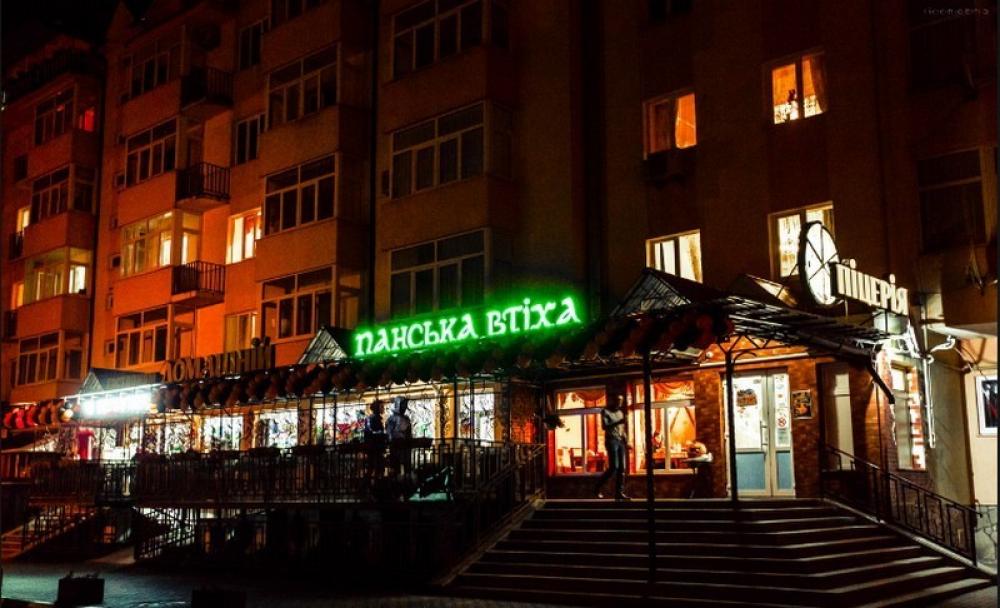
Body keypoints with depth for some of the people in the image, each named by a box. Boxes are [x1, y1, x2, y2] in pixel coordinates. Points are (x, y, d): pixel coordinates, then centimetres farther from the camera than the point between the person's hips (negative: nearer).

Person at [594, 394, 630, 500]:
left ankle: (619, 492, -1)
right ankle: (597, 488, -3)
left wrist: (626, 442, 11)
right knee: (614, 467, -14)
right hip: (611, 441, -7)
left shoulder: (620, 412, 19)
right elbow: (604, 426, -14)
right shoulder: (606, 411, -1)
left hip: (620, 441, 7)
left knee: (621, 468, -1)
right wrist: (618, 422, -25)